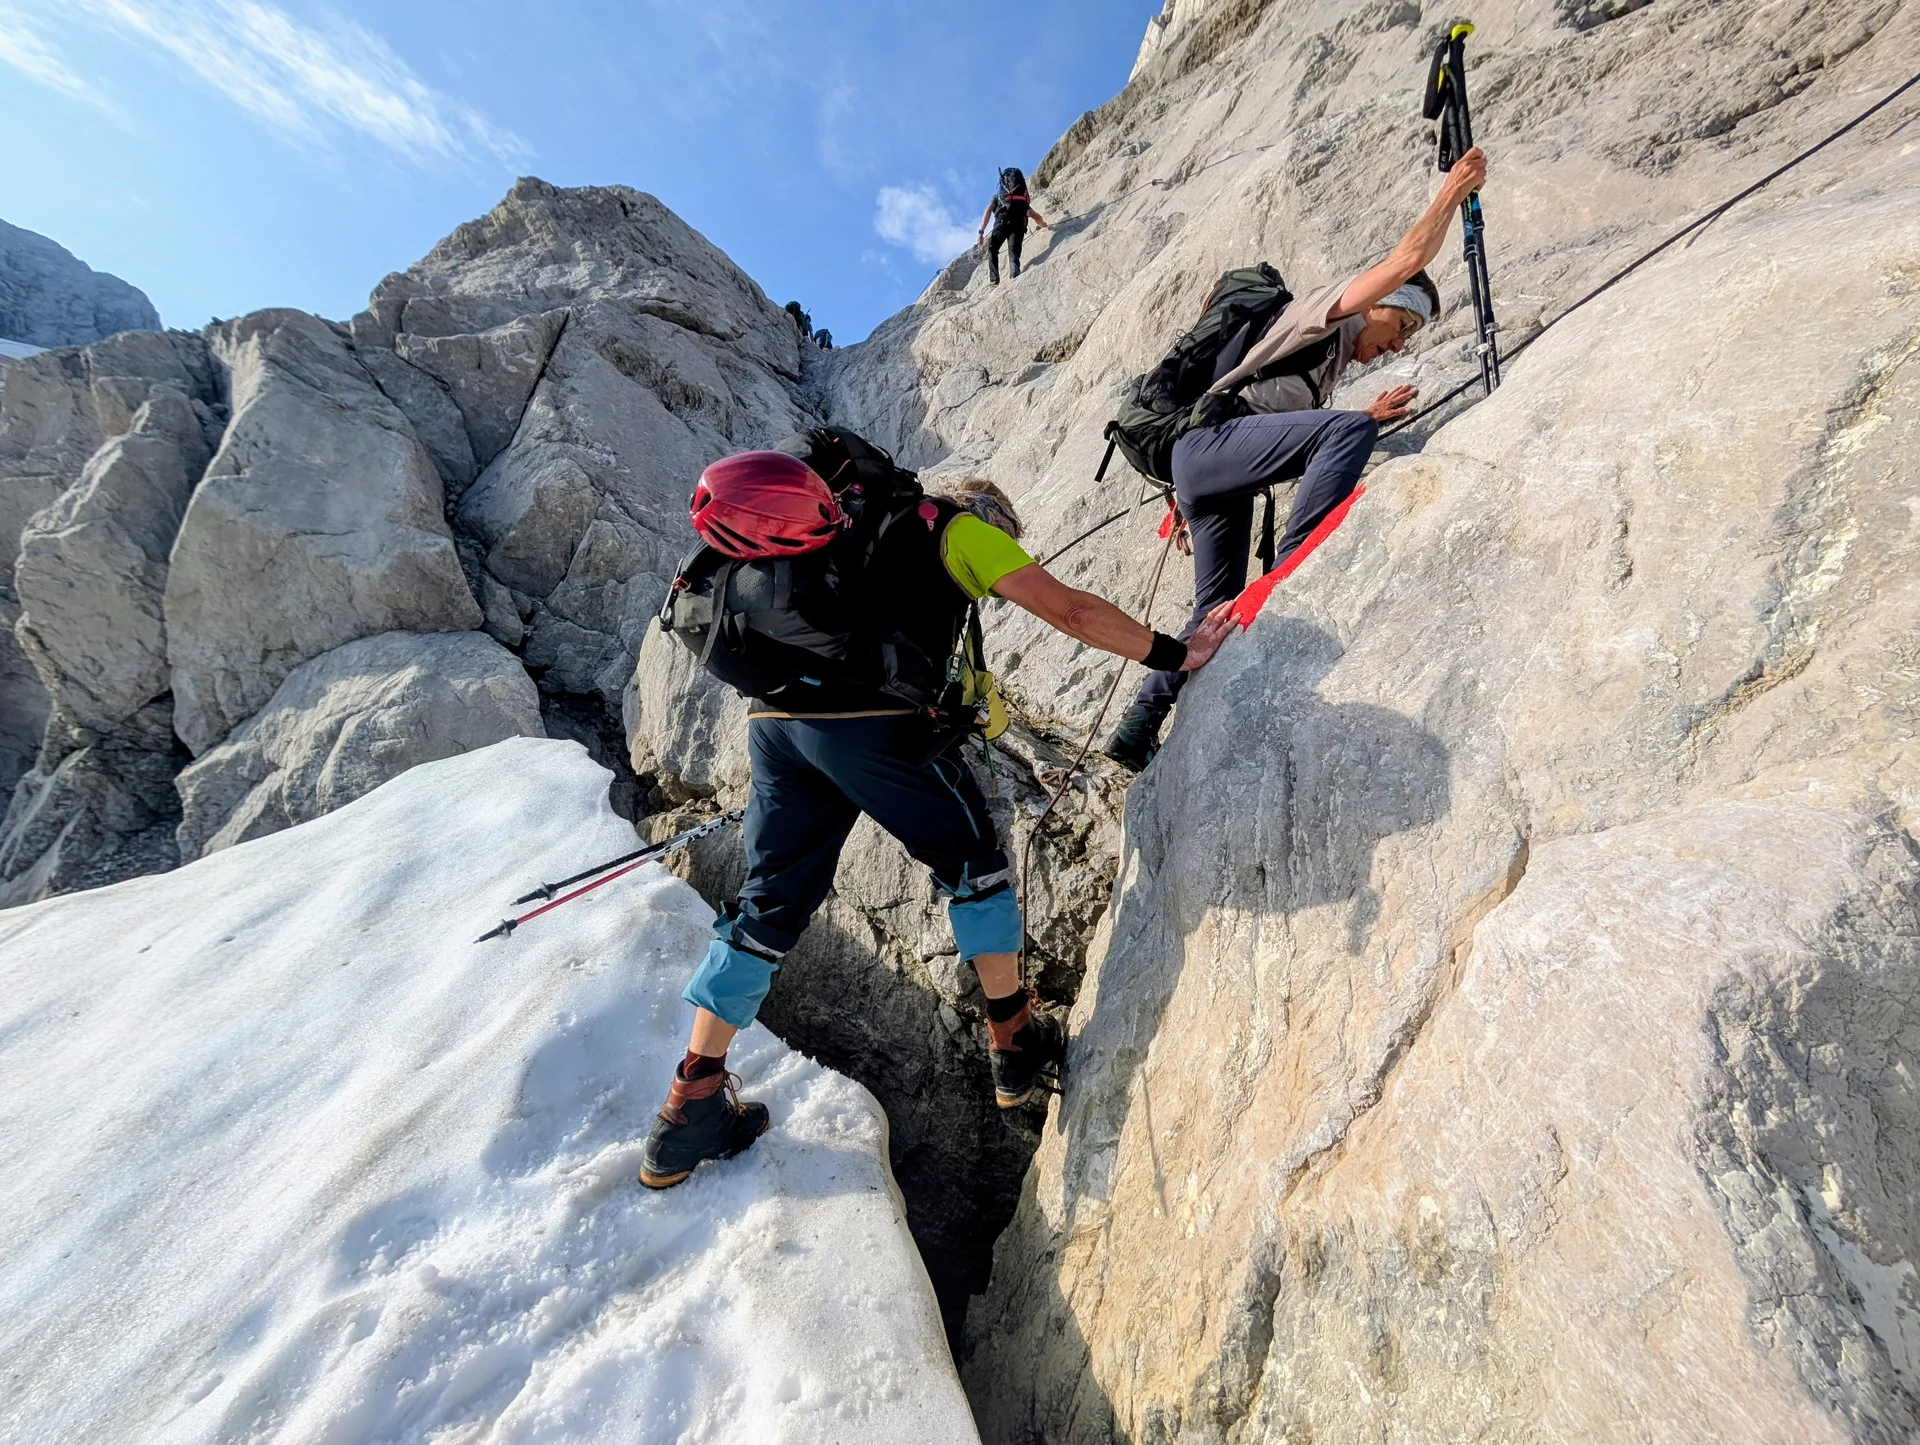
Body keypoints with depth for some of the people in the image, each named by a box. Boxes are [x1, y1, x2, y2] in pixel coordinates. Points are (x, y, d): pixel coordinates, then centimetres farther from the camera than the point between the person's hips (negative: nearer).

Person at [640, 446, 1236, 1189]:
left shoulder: (851, 528, 35)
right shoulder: (958, 528, 15)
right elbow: (1072, 611, 7)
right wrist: (1174, 655, 13)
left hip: (774, 718, 7)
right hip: (878, 721, -6)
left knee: (770, 902, 14)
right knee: (975, 865, 14)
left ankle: (690, 1107, 22)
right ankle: (1016, 1042, 26)